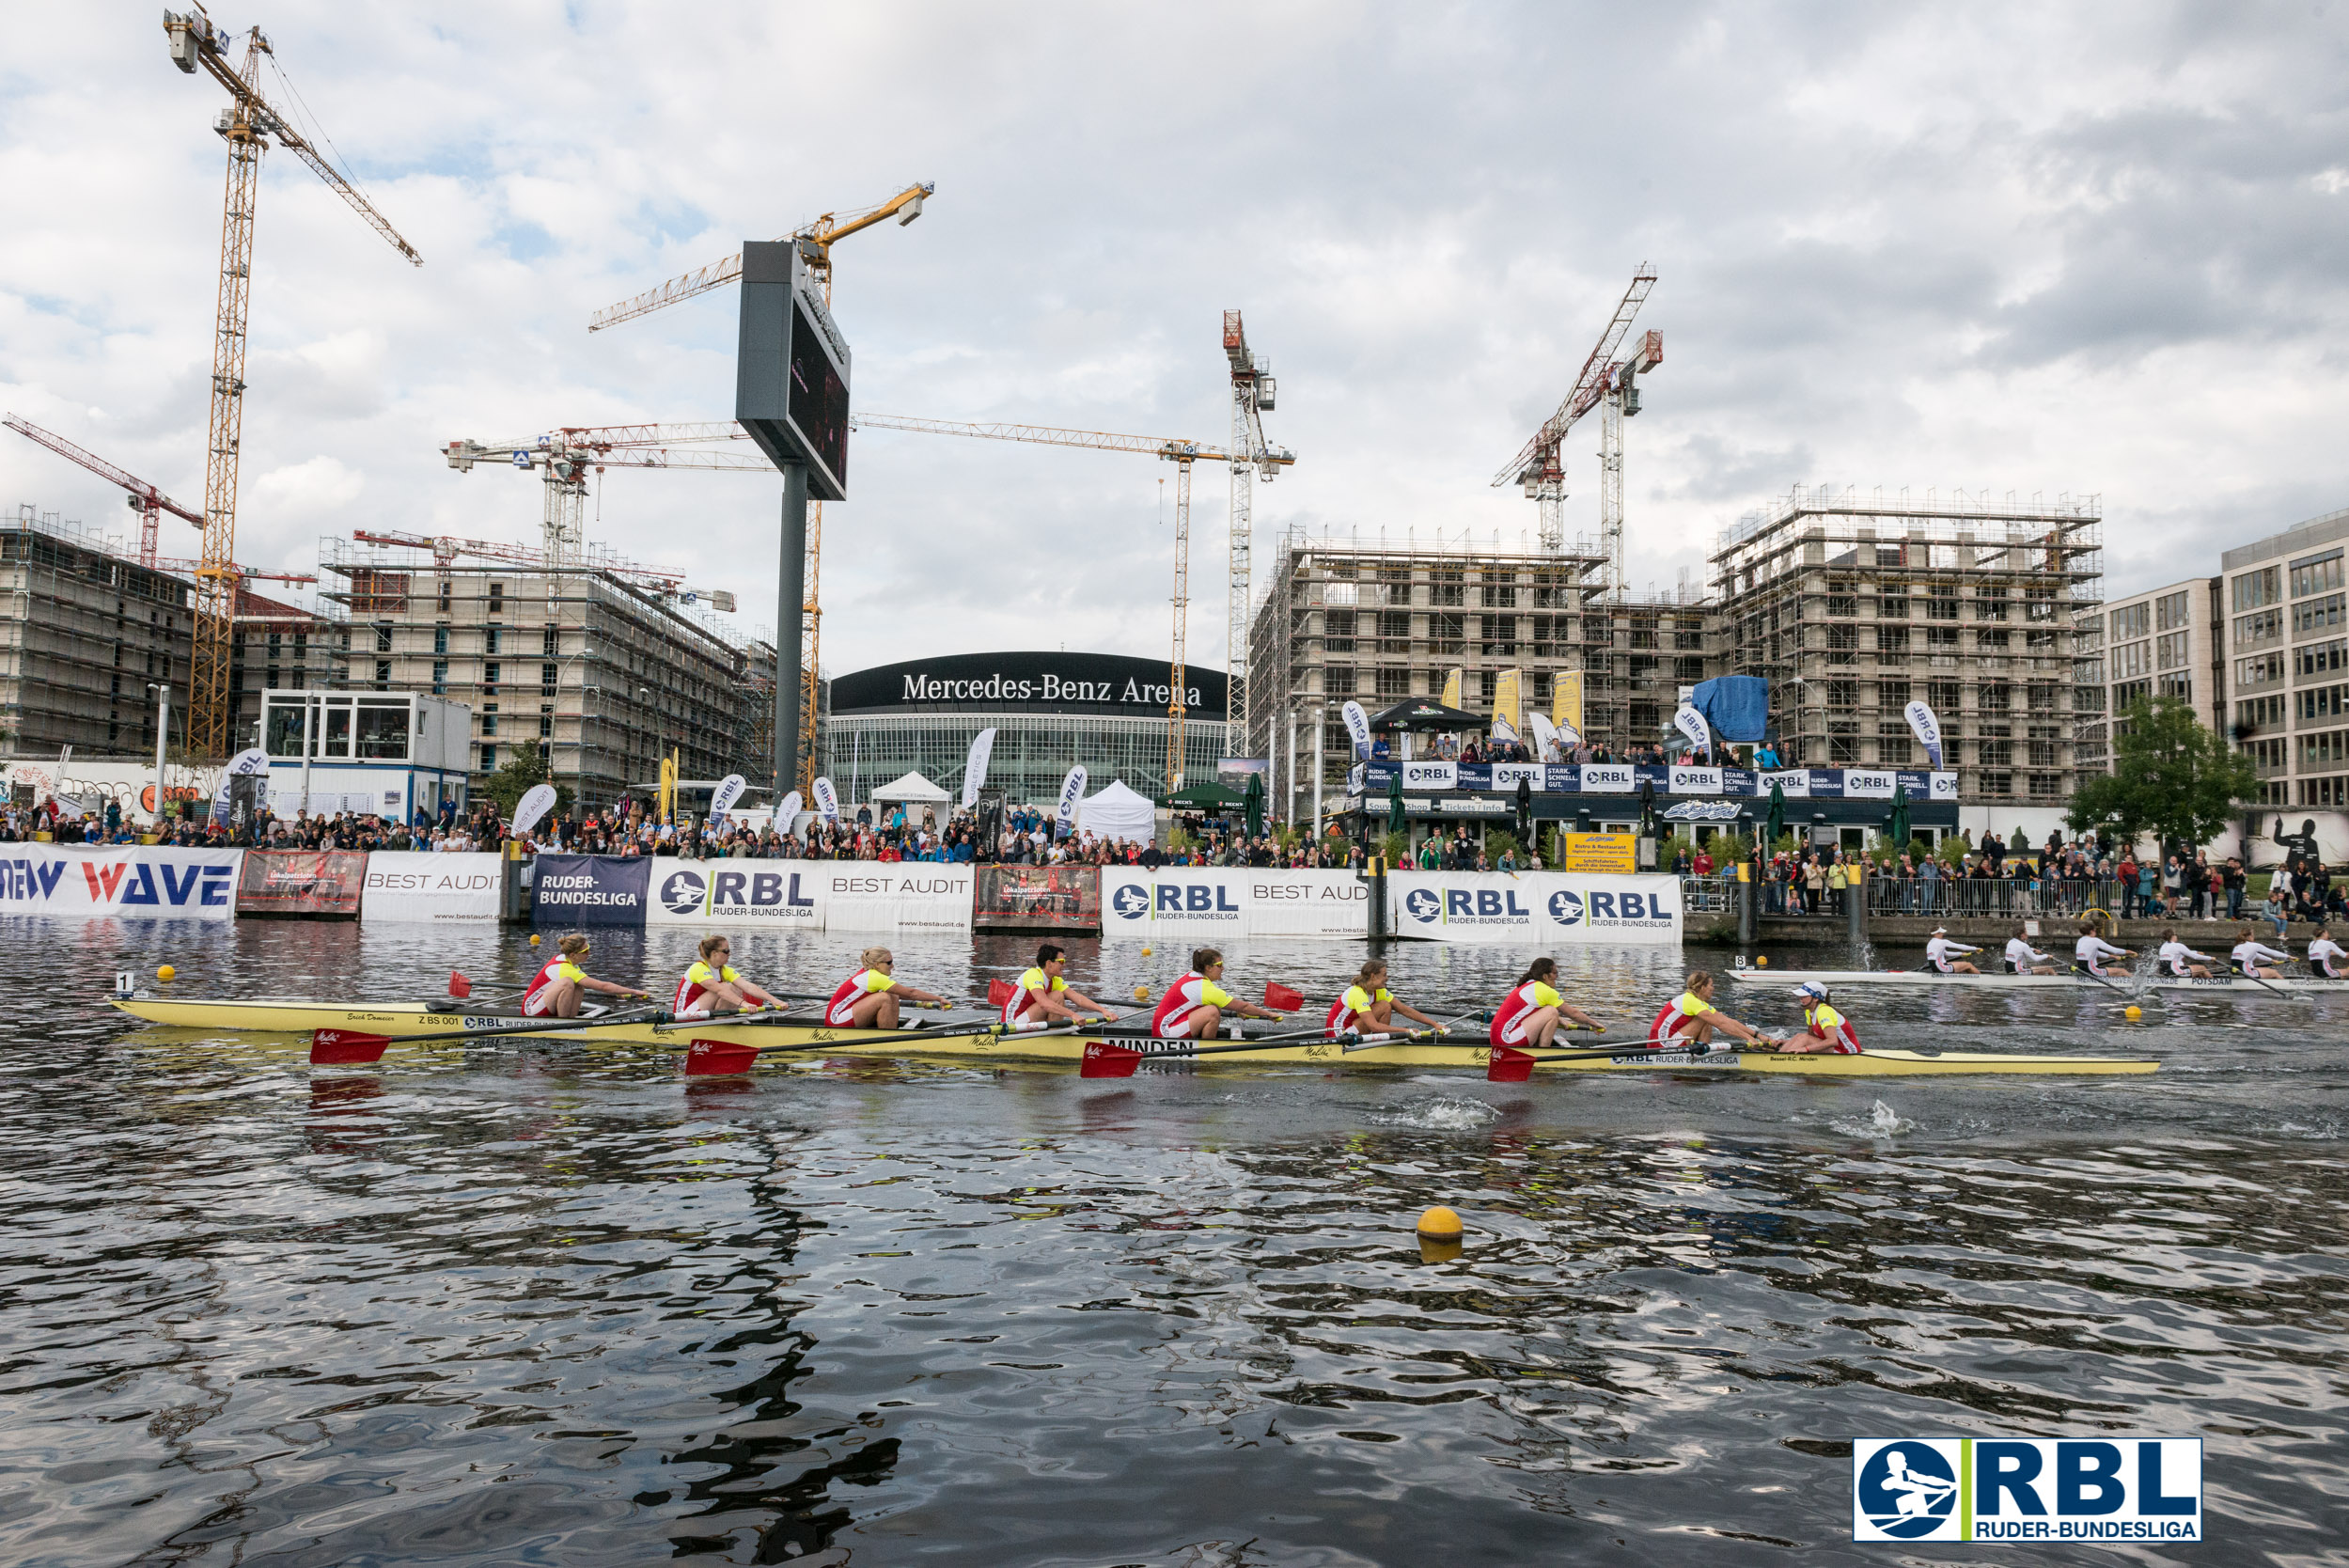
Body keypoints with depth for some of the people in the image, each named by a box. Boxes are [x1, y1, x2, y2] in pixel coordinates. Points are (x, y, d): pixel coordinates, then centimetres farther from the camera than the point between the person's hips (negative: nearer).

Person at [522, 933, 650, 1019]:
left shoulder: (561, 957, 4)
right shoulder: (566, 970, -23)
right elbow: (603, 986, -25)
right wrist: (634, 992, -23)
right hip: (531, 1011, -9)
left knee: (578, 985, -1)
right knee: (567, 982, -29)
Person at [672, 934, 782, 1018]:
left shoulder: (725, 971, 2)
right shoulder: (699, 969, -19)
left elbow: (748, 986, -11)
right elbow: (720, 990, -34)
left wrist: (773, 1000, -25)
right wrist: (744, 1004, -46)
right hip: (685, 1014, -8)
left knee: (737, 991, -6)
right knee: (727, 987, -22)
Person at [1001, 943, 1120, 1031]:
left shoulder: (1055, 981, 7)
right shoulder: (1033, 975, -19)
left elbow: (1078, 998, 0)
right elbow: (1044, 1003, -35)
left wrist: (1103, 1010, -13)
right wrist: (1072, 1014, -41)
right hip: (1013, 1022, -9)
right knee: (1057, 996, -18)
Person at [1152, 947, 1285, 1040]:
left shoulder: (1192, 976, 10)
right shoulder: (1206, 988, -16)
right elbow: (1243, 1006, -9)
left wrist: (1239, 1013, 29)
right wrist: (1269, 1014, 1)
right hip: (1165, 1033, -9)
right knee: (1213, 1012, -21)